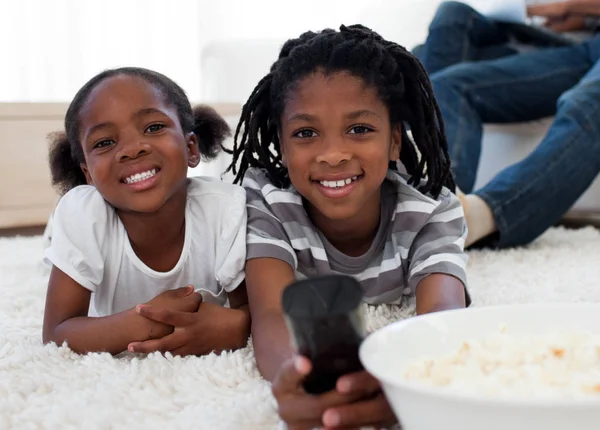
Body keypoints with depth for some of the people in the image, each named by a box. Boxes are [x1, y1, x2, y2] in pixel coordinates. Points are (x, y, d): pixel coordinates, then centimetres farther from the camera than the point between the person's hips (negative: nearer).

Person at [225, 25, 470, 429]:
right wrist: (295, 373, -63)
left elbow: (444, 313, -39)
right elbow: (271, 315, -37)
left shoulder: (433, 211, -21)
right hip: (311, 377, 0)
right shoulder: (264, 201, -22)